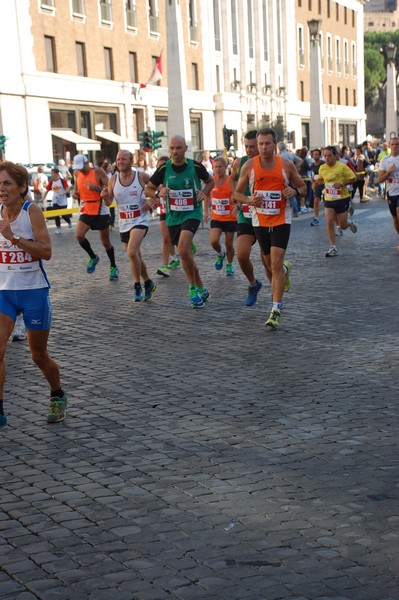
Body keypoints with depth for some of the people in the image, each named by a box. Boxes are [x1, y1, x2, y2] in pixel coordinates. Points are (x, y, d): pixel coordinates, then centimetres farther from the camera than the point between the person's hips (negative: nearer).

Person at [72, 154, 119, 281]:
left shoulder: (98, 172, -12)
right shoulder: (78, 173, 5)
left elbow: (109, 189, -14)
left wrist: (96, 188, -29)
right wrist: (75, 193, 3)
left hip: (100, 212, -4)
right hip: (86, 211, 4)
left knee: (105, 241, 5)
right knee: (79, 235, -18)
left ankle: (113, 267, 23)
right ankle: (93, 257, 8)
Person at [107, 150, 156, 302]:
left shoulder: (141, 177, -10)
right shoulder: (113, 180, 1)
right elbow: (108, 202, 8)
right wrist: (104, 196, -13)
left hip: (140, 220, -5)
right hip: (124, 223, 5)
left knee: (132, 252, -24)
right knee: (136, 256, 15)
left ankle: (137, 287, -9)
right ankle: (148, 283, 35)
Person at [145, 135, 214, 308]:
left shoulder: (196, 166, -6)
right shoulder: (164, 169, -3)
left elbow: (210, 181, 12)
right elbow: (147, 189, 5)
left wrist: (204, 192, -8)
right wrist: (158, 192, -16)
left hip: (192, 213, -4)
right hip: (173, 216, 4)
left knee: (183, 250, -25)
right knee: (186, 255, 10)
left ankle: (193, 288, -8)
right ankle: (201, 290, 29)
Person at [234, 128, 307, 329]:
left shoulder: (286, 165, -3)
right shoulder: (249, 166, -2)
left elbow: (303, 188, 9)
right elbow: (237, 193, 6)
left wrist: (295, 191, -14)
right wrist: (249, 200, -15)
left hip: (281, 220, -2)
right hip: (260, 221, 3)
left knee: (276, 263, -14)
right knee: (270, 264, 14)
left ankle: (276, 310, -11)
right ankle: (285, 269, 51)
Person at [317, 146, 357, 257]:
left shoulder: (342, 166, -12)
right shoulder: (322, 168, 0)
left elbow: (353, 179, -7)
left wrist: (342, 183, -21)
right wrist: (317, 182, -3)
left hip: (342, 198, -3)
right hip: (328, 199, 3)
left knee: (342, 225, 4)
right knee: (329, 222, -10)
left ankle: (349, 222, 42)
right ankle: (332, 248, -1)